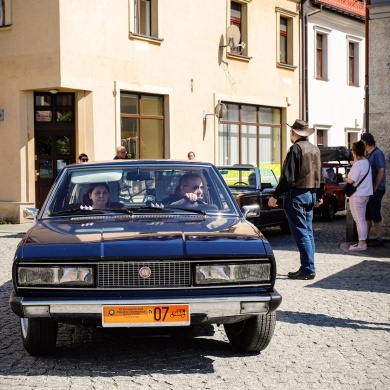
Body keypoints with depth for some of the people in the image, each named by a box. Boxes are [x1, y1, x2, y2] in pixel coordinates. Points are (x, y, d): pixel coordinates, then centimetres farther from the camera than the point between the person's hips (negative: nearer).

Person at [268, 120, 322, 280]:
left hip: (296, 195, -9)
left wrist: (275, 196, -14)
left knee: (301, 233, -6)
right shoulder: (315, 149, 12)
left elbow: (288, 176, -18)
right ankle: (307, 267, 15)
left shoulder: (296, 148, -14)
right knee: (308, 232, 12)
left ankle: (308, 269, -6)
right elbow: (318, 175, 19)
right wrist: (318, 196, 27)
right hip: (311, 195, 9)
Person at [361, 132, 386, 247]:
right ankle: (366, 238, 20)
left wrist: (375, 188, -18)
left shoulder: (377, 154, -14)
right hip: (369, 189, 9)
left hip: (376, 190, -9)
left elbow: (381, 171, -19)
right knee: (367, 214, 13)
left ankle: (379, 239, 3)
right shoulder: (368, 154, 14)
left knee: (375, 215, -4)